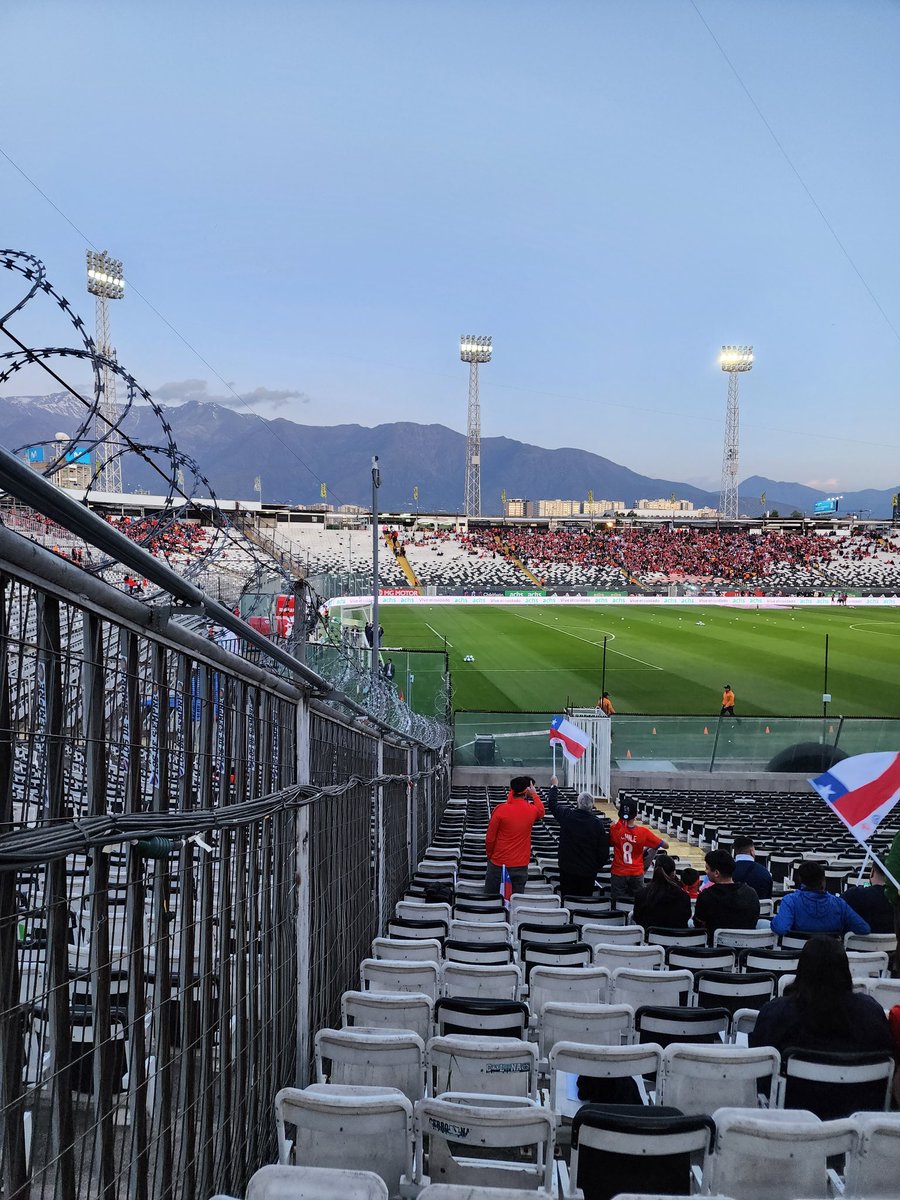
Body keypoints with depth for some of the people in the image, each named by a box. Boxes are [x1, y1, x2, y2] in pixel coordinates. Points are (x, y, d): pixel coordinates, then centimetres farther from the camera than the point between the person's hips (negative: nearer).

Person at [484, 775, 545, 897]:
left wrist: (490, 855, 10)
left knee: (490, 898, 9)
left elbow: (490, 838, -6)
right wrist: (534, 794, 22)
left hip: (498, 864, -2)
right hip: (520, 865, 2)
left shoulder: (500, 810, -13)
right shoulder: (532, 810, -6)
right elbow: (541, 811, 22)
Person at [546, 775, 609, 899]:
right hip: (588, 871, -1)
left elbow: (552, 804, 12)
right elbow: (604, 850, -4)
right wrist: (598, 865, 13)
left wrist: (554, 786, 27)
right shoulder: (598, 823, -10)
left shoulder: (566, 815, -9)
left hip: (567, 869, 1)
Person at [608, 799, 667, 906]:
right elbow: (666, 845, -7)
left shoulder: (614, 829, -14)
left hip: (618, 873, 0)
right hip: (637, 874, 0)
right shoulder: (643, 832, -15)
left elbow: (610, 843, 8)